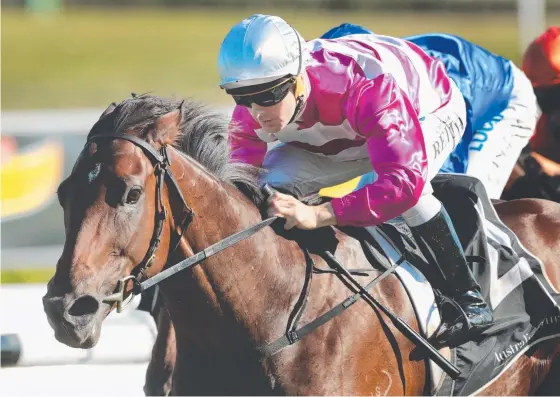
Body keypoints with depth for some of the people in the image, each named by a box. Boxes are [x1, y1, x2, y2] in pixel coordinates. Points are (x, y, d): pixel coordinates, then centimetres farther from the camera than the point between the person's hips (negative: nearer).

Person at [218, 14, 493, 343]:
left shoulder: (366, 86, -48)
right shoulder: (250, 114, -29)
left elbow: (405, 179, -56)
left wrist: (319, 214, -65)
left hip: (432, 110, -6)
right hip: (350, 135, 6)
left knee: (408, 181, -37)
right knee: (271, 187, -14)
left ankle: (468, 299, -21)